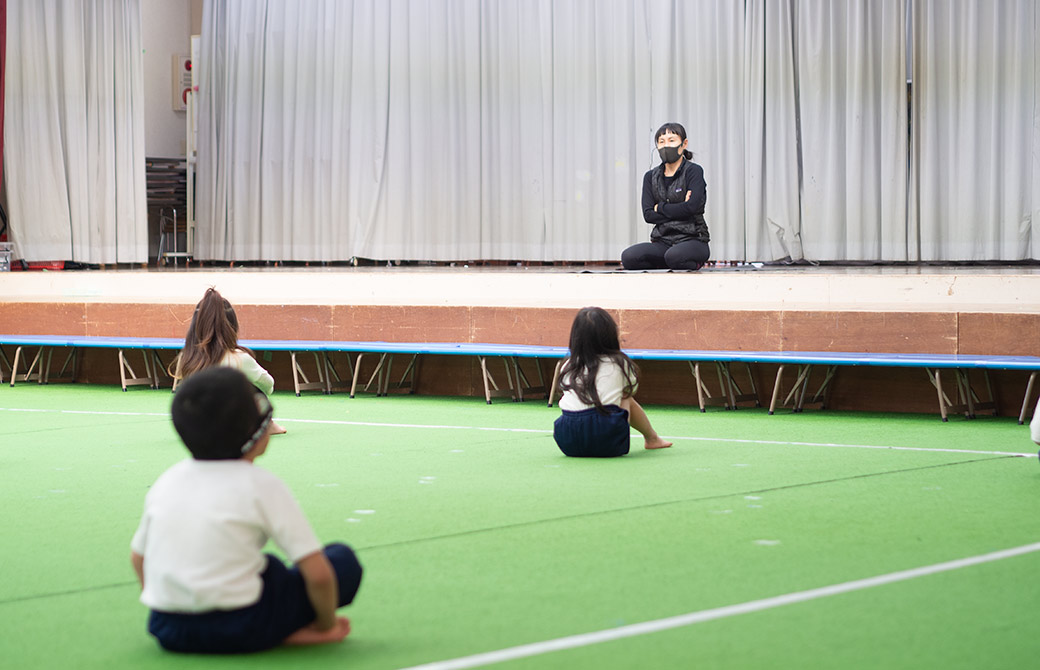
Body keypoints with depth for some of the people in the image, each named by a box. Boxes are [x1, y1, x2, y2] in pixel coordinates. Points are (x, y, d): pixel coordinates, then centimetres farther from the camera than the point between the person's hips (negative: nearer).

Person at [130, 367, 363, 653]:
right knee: (344, 560, 8)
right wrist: (325, 625, 6)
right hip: (239, 633, -6)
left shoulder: (168, 480, 9)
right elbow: (317, 573, -11)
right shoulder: (262, 485, -7)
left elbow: (137, 556, 18)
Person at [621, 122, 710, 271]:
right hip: (663, 240, 4)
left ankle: (695, 263, -3)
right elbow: (648, 215, 1)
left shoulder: (693, 171, -2)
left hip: (692, 239, -4)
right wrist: (679, 209, -10)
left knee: (674, 256, -40)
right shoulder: (651, 176, 12)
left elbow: (692, 207, -16)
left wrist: (660, 207, -4)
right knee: (628, 257, -25)